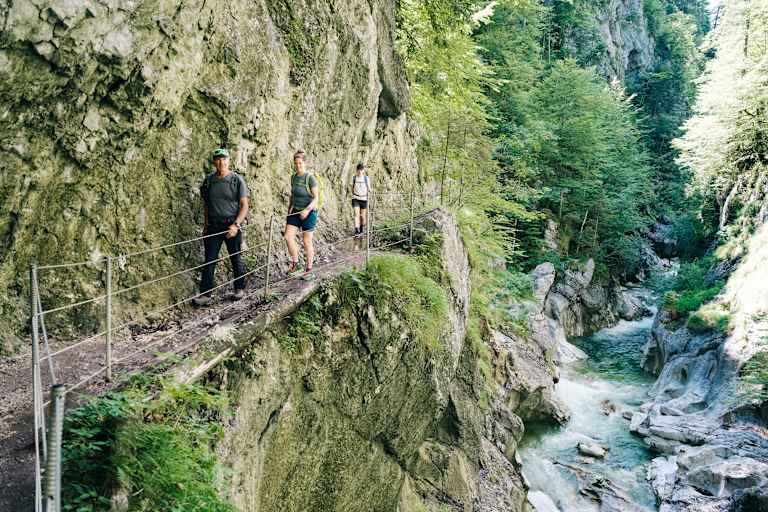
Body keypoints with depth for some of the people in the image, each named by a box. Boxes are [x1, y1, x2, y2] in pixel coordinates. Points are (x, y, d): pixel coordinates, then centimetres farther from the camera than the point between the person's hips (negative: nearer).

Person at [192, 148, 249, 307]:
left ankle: (240, 289, 26)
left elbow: (244, 205, -6)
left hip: (232, 225, -3)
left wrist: (236, 225, -16)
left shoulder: (237, 180, -4)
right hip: (213, 226, 3)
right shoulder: (208, 180, 6)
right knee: (209, 261, -1)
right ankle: (205, 295, 1)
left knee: (235, 259, 8)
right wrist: (205, 225, 13)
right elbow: (205, 204, 15)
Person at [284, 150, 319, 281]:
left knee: (307, 241, 2)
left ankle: (309, 269, 15)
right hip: (295, 211, 6)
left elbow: (316, 198, -14)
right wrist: (289, 210, 14)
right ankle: (295, 263, 11)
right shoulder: (293, 177, 7)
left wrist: (307, 209, -26)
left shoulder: (310, 178, -12)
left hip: (308, 213, -6)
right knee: (288, 236, -7)